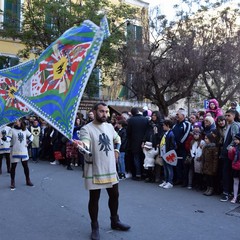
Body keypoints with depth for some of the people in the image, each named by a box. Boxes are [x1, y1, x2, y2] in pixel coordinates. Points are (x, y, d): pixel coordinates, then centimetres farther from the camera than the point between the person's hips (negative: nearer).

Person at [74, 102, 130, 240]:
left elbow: (118, 139, 25)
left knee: (114, 195, 17)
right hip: (94, 170, -6)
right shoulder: (87, 128, -13)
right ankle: (95, 227, 23)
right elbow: (85, 145, -31)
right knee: (94, 199, 5)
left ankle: (115, 221, 37)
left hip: (110, 168, 6)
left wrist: (116, 151, 10)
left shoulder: (110, 126, 6)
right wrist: (81, 145, -53)